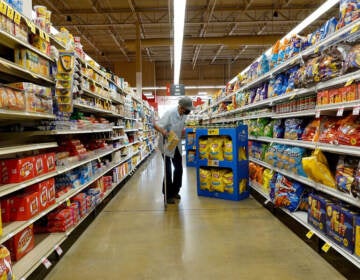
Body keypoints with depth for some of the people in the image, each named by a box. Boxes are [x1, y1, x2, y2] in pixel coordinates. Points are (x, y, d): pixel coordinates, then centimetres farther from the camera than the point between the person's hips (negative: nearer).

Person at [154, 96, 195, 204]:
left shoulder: (184, 115, -3)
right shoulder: (170, 113, -24)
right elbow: (156, 125, -27)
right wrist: (162, 131, -44)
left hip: (177, 145, 7)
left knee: (179, 169, 11)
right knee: (168, 171, -2)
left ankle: (175, 191, 29)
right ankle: (168, 195, 14)